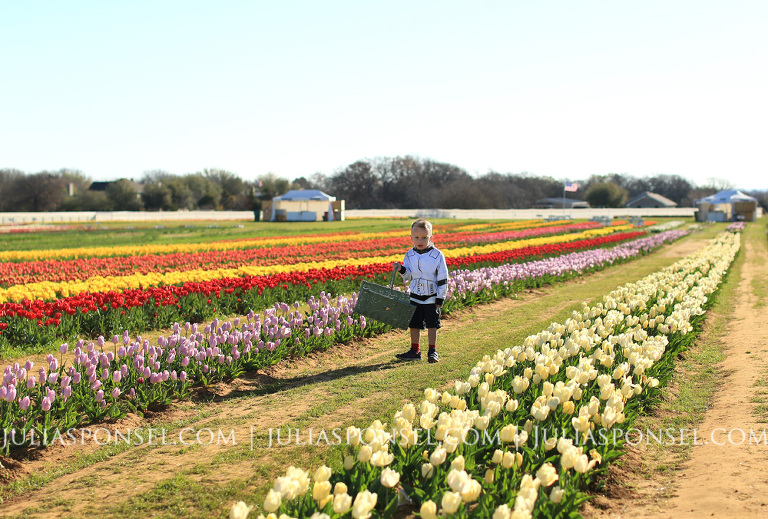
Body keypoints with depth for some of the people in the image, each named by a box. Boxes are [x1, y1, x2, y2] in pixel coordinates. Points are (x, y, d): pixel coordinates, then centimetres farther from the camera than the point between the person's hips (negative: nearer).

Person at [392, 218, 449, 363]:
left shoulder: (437, 255, -9)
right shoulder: (410, 255, 2)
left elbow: (443, 279, -7)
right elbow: (408, 277, 4)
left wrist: (440, 298, -9)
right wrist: (401, 270, -17)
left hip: (432, 298, -4)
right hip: (415, 297, 4)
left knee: (432, 325, 1)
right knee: (414, 324, 8)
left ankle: (432, 351, 12)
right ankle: (414, 351, 20)